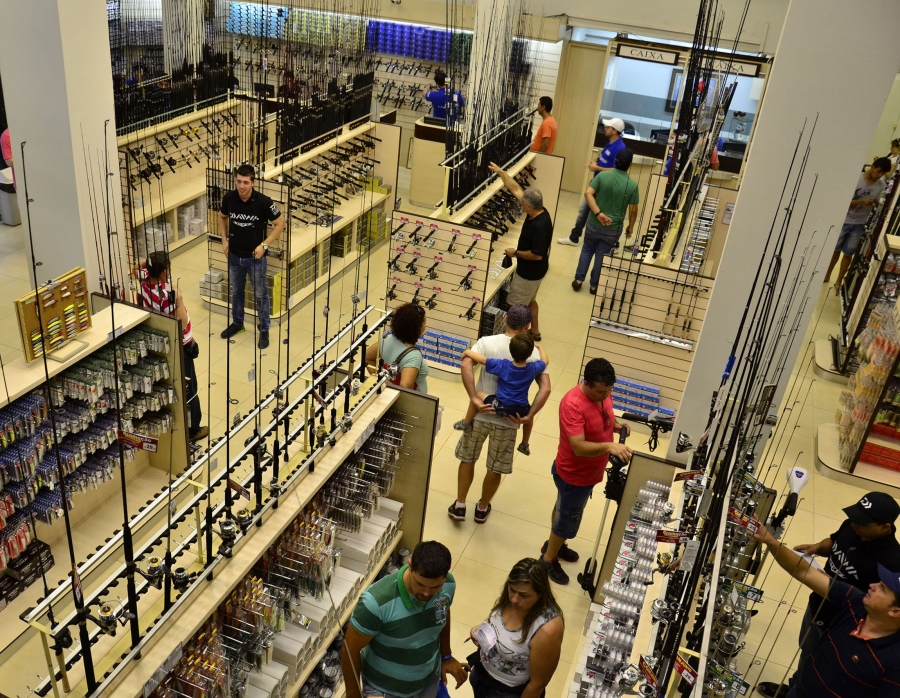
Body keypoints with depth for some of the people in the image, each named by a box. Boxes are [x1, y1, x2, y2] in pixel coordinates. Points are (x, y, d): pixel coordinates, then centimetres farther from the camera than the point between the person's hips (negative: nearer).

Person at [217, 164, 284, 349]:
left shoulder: (263, 202, -21)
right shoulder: (229, 198, -10)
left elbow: (279, 223, -9)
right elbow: (222, 217, 11)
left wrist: (264, 245, -14)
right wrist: (224, 240, 3)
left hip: (255, 257, -4)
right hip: (234, 256, 4)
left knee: (260, 295, 9)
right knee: (235, 291, 21)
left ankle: (264, 330, 25)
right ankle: (237, 323, 41)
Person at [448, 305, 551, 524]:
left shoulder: (487, 342, -8)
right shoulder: (534, 353, -6)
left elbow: (466, 365, -23)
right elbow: (545, 388, -15)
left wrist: (475, 400, -22)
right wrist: (528, 416, -13)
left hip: (480, 414, 0)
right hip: (508, 420, 0)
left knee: (467, 459, 22)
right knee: (496, 468, 20)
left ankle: (459, 506, 29)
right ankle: (482, 508, 37)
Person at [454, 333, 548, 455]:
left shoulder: (503, 365, -16)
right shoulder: (533, 368, -8)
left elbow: (481, 359, -12)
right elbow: (545, 361, 13)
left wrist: (467, 352, 6)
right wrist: (540, 347, 31)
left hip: (501, 407, -3)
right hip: (521, 411, 3)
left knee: (477, 394, 17)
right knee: (529, 413, 38)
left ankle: (466, 422, 30)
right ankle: (524, 444, 48)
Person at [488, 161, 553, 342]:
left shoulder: (540, 226, -34)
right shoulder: (538, 212, -8)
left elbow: (537, 254, -31)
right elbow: (515, 189, 1)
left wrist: (515, 253, -19)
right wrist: (499, 171, 3)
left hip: (530, 272, -10)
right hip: (531, 269, 10)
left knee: (516, 305, 5)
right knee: (529, 300, 26)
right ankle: (534, 331, 42)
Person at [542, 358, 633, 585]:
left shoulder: (603, 394, -9)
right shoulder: (573, 404, -35)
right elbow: (579, 447, -38)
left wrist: (617, 425, -10)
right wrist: (610, 446, -51)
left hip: (589, 471, 8)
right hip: (574, 474, -8)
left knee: (563, 510, 29)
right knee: (568, 520, 12)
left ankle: (554, 544, 52)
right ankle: (548, 559, 35)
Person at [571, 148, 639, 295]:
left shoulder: (602, 175, -10)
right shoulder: (632, 185, -12)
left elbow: (588, 193, -19)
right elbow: (633, 210, -7)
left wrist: (598, 213, -20)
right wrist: (631, 226, 9)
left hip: (594, 223, 1)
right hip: (613, 229, -1)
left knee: (587, 250, 21)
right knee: (602, 256, 14)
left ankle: (578, 280, 23)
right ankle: (594, 285, 24)